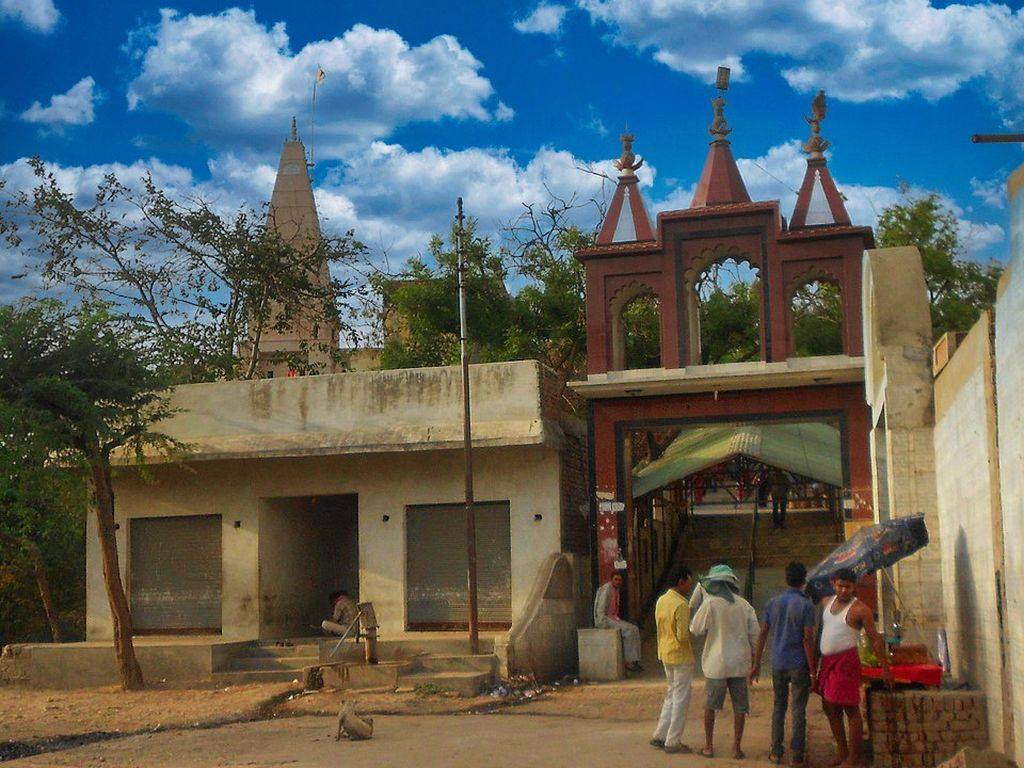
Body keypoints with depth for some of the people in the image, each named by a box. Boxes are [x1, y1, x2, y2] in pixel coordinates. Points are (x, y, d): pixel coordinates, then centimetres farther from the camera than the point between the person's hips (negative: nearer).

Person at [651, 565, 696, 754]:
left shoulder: (661, 601, 6)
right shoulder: (681, 605, -21)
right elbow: (683, 636, -24)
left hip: (665, 654, 8)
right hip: (681, 656, -8)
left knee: (671, 695, 19)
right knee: (681, 699, 2)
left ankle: (660, 735, 20)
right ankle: (673, 742, 6)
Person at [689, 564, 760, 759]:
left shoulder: (710, 604, -11)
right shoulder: (745, 605, 3)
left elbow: (696, 629, -5)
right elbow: (755, 634, 5)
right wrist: (753, 657, 15)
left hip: (716, 663, -3)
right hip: (740, 663, 3)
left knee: (710, 706, 11)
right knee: (740, 707, 9)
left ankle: (709, 746, 16)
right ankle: (737, 747, 9)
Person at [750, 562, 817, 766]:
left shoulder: (773, 603, 3)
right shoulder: (806, 606, -11)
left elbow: (762, 634, 3)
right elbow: (808, 640, -14)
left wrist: (756, 664, 9)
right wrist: (813, 669, -9)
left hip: (778, 665, 4)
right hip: (799, 665, -4)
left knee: (779, 707, 16)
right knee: (798, 711, 4)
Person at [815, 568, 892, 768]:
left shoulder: (859, 609, -9)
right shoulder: (827, 603, 11)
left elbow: (875, 639, -8)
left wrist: (885, 668, -10)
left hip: (846, 660, -8)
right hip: (827, 661, 8)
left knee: (850, 709, -5)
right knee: (829, 707, 12)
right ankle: (842, 751, 24)